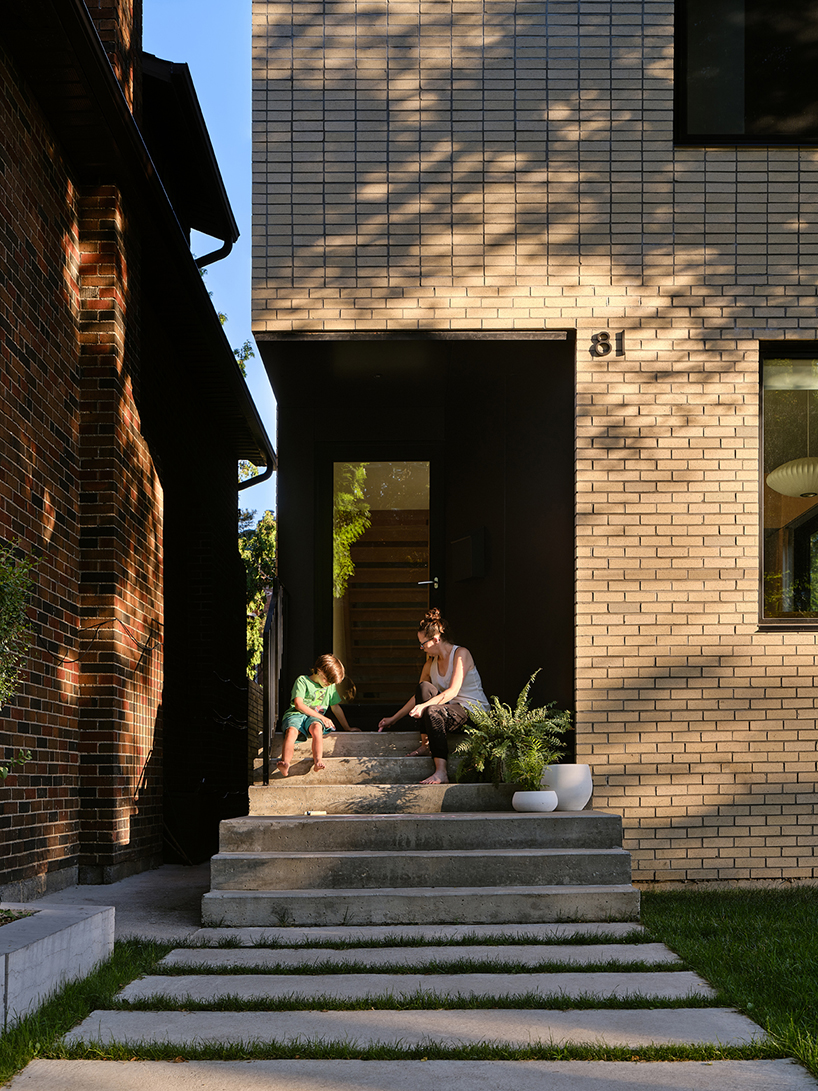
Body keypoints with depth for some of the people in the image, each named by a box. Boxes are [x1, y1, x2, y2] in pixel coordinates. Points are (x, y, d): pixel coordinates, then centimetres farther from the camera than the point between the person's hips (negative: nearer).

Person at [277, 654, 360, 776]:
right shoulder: (302, 680, 2)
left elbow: (336, 707, 31)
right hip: (295, 715, -3)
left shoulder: (331, 686, 21)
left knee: (316, 727, -37)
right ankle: (285, 764, -57)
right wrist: (321, 717, -8)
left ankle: (318, 761, -55)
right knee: (292, 731, -39)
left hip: (315, 718, 3)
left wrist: (347, 728, 32)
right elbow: (298, 704, -7)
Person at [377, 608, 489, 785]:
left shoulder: (460, 654, -11)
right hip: (450, 711, 7)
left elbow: (453, 691, -23)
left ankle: (441, 772, -44)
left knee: (432, 712, -35)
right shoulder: (431, 663, 11)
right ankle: (426, 744, -18)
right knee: (424, 688, -17)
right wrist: (394, 718, 18)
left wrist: (424, 706, -33)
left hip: (476, 712, -7)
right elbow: (419, 696, 20)